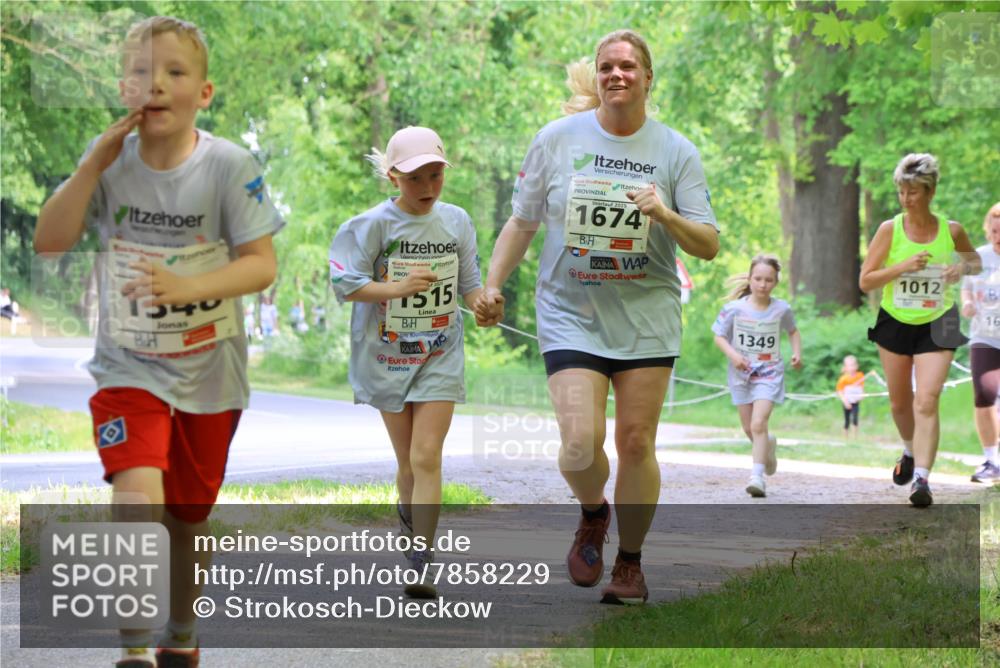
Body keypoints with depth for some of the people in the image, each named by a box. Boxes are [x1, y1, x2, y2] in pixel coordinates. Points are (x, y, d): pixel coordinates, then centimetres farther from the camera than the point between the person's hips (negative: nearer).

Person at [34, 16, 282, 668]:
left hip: (208, 371, 0)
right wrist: (93, 165, -18)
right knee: (138, 490, -24)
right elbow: (49, 242, -8)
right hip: (129, 367, 0)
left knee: (189, 517, 15)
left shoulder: (230, 165, -13)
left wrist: (189, 285, -31)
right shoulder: (110, 159, -6)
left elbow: (262, 264, -15)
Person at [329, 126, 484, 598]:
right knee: (408, 462, 9)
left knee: (426, 457, -12)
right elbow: (345, 284, -10)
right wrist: (397, 288, -22)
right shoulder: (375, 224, -7)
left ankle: (421, 564, -13)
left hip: (439, 358, 0)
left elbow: (469, 283, 9)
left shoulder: (457, 222, 3)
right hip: (386, 357, 0)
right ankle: (410, 518, 40)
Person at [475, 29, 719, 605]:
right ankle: (593, 515, 20)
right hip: (570, 316, 0)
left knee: (636, 442, 0)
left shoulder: (676, 152, 1)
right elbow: (522, 222, 11)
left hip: (647, 317, 1)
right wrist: (494, 284, 2)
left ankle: (630, 563, 19)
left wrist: (666, 215, -19)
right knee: (581, 442, -14)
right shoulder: (557, 139, 1)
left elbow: (709, 246, -1)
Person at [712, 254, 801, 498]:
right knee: (749, 429, 12)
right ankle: (768, 445, 46)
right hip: (742, 374, 2)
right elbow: (719, 336, -1)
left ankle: (757, 475, -19)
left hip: (769, 373, -2)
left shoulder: (781, 309, -5)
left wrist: (797, 352, -2)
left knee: (758, 424, -18)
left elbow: (793, 331, 14)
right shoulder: (735, 309, -9)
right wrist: (732, 354, -18)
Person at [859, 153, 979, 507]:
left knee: (926, 401, -16)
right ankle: (911, 451, 44)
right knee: (900, 403, 14)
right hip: (895, 323, 1)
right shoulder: (890, 230, -7)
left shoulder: (951, 230, -5)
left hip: (936, 327, -1)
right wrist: (903, 266, -21)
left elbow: (974, 261, 15)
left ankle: (921, 478, -19)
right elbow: (865, 280, -7)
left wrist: (963, 267, -9)